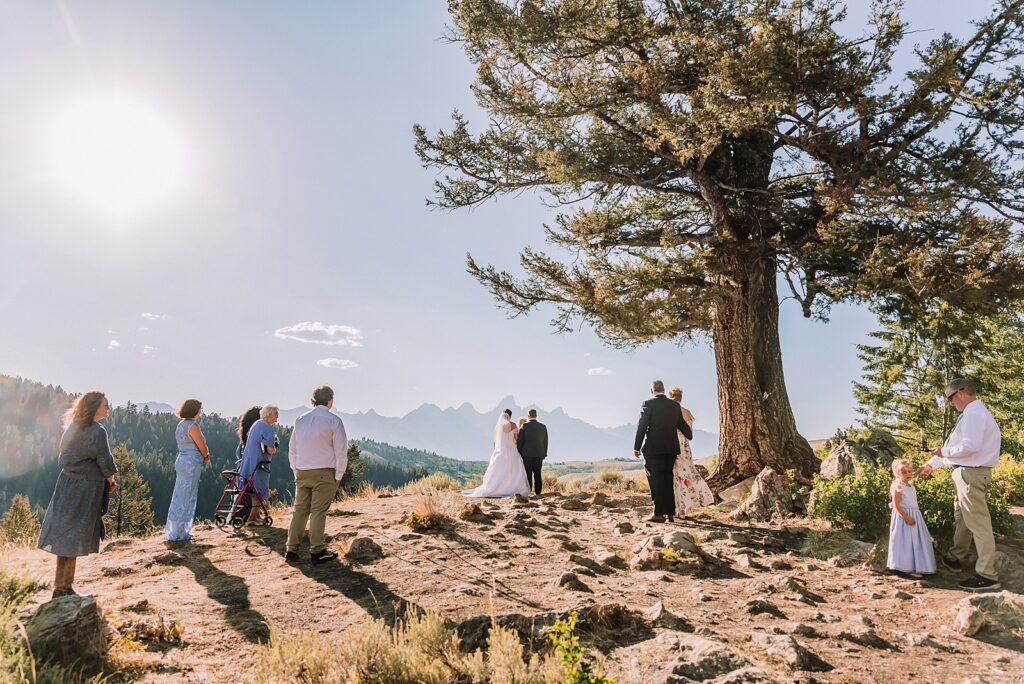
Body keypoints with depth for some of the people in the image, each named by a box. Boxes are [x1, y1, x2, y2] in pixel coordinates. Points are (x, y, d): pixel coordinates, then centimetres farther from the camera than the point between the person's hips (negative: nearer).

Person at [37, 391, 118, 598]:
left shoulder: (73, 426, 8)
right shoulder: (97, 432, -18)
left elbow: (67, 456, 14)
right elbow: (104, 462, -14)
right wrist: (111, 481, 6)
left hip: (67, 483, 8)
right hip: (84, 489, -8)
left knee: (65, 533, 12)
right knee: (73, 537, -1)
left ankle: (64, 588, 21)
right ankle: (62, 589, 6)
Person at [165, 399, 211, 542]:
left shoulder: (181, 424, 14)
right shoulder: (192, 425, -15)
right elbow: (202, 447, -13)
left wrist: (204, 454, 5)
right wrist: (206, 456, 7)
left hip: (181, 461, 9)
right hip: (192, 462, -9)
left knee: (179, 497, 14)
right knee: (186, 498, -2)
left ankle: (173, 531, 22)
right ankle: (179, 533, 4)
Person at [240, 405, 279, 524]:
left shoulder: (256, 424, 10)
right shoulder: (268, 428, -18)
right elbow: (270, 449, -23)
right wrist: (274, 449, -1)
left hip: (248, 462, 9)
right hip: (259, 464, -9)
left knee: (254, 490, 19)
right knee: (260, 492, -1)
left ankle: (256, 515, 29)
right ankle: (252, 519, -2)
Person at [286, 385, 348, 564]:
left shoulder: (301, 420, 9)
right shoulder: (333, 420, -7)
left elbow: (292, 448, 13)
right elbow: (341, 450, -7)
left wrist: (296, 471, 18)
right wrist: (338, 475, 0)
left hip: (302, 473, 5)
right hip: (324, 473, -5)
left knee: (300, 510, 11)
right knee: (318, 512, -1)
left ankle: (291, 550, 14)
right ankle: (317, 552, 3)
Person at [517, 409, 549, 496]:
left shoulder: (524, 426, -8)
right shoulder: (543, 427, 2)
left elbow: (519, 441, -7)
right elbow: (545, 442, 6)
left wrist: (519, 453, 2)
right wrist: (544, 454, 14)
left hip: (527, 454, -3)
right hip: (539, 454, 3)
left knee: (528, 474, 2)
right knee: (537, 474, 7)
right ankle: (538, 492, 7)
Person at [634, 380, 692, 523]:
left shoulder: (648, 404, -7)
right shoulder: (675, 406, 8)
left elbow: (642, 426, -10)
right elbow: (682, 425, 19)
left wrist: (637, 447, -4)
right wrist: (690, 436, 40)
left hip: (653, 448, -5)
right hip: (671, 448, 5)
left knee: (655, 480, -1)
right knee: (668, 481, 11)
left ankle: (659, 514, -3)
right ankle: (670, 513, 13)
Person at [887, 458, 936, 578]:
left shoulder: (911, 487, 13)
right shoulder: (897, 487, -15)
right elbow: (896, 505, -20)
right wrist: (907, 518, -24)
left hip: (915, 516, 9)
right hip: (903, 517, -9)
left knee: (917, 542, 14)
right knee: (906, 543, -5)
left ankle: (917, 566, 23)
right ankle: (908, 568, 0)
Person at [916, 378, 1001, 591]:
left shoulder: (974, 413, -15)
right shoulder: (973, 413, 17)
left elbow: (970, 446, -25)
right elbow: (956, 446, 24)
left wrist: (945, 451, -10)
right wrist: (931, 464, 26)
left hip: (971, 473, -11)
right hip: (966, 472, 11)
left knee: (978, 523, -8)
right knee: (961, 518, 21)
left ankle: (987, 576, -5)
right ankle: (955, 559, 35)